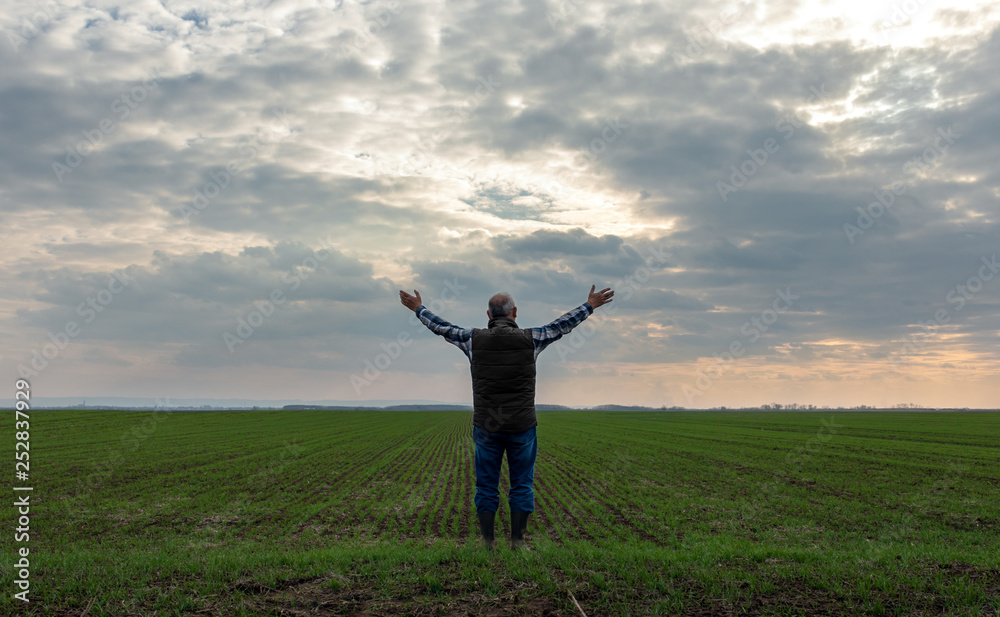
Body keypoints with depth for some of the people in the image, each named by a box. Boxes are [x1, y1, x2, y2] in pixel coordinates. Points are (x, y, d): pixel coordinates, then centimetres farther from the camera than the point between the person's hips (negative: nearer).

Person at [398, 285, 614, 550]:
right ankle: (517, 542, 12)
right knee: (522, 486, 10)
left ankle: (487, 544, 14)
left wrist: (418, 309, 26)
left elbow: (442, 327, 10)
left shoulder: (474, 339, -4)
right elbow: (563, 325, 6)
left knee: (486, 487, 9)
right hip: (521, 428, -1)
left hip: (486, 428, 1)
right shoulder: (530, 339, -5)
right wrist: (590, 305, 19)